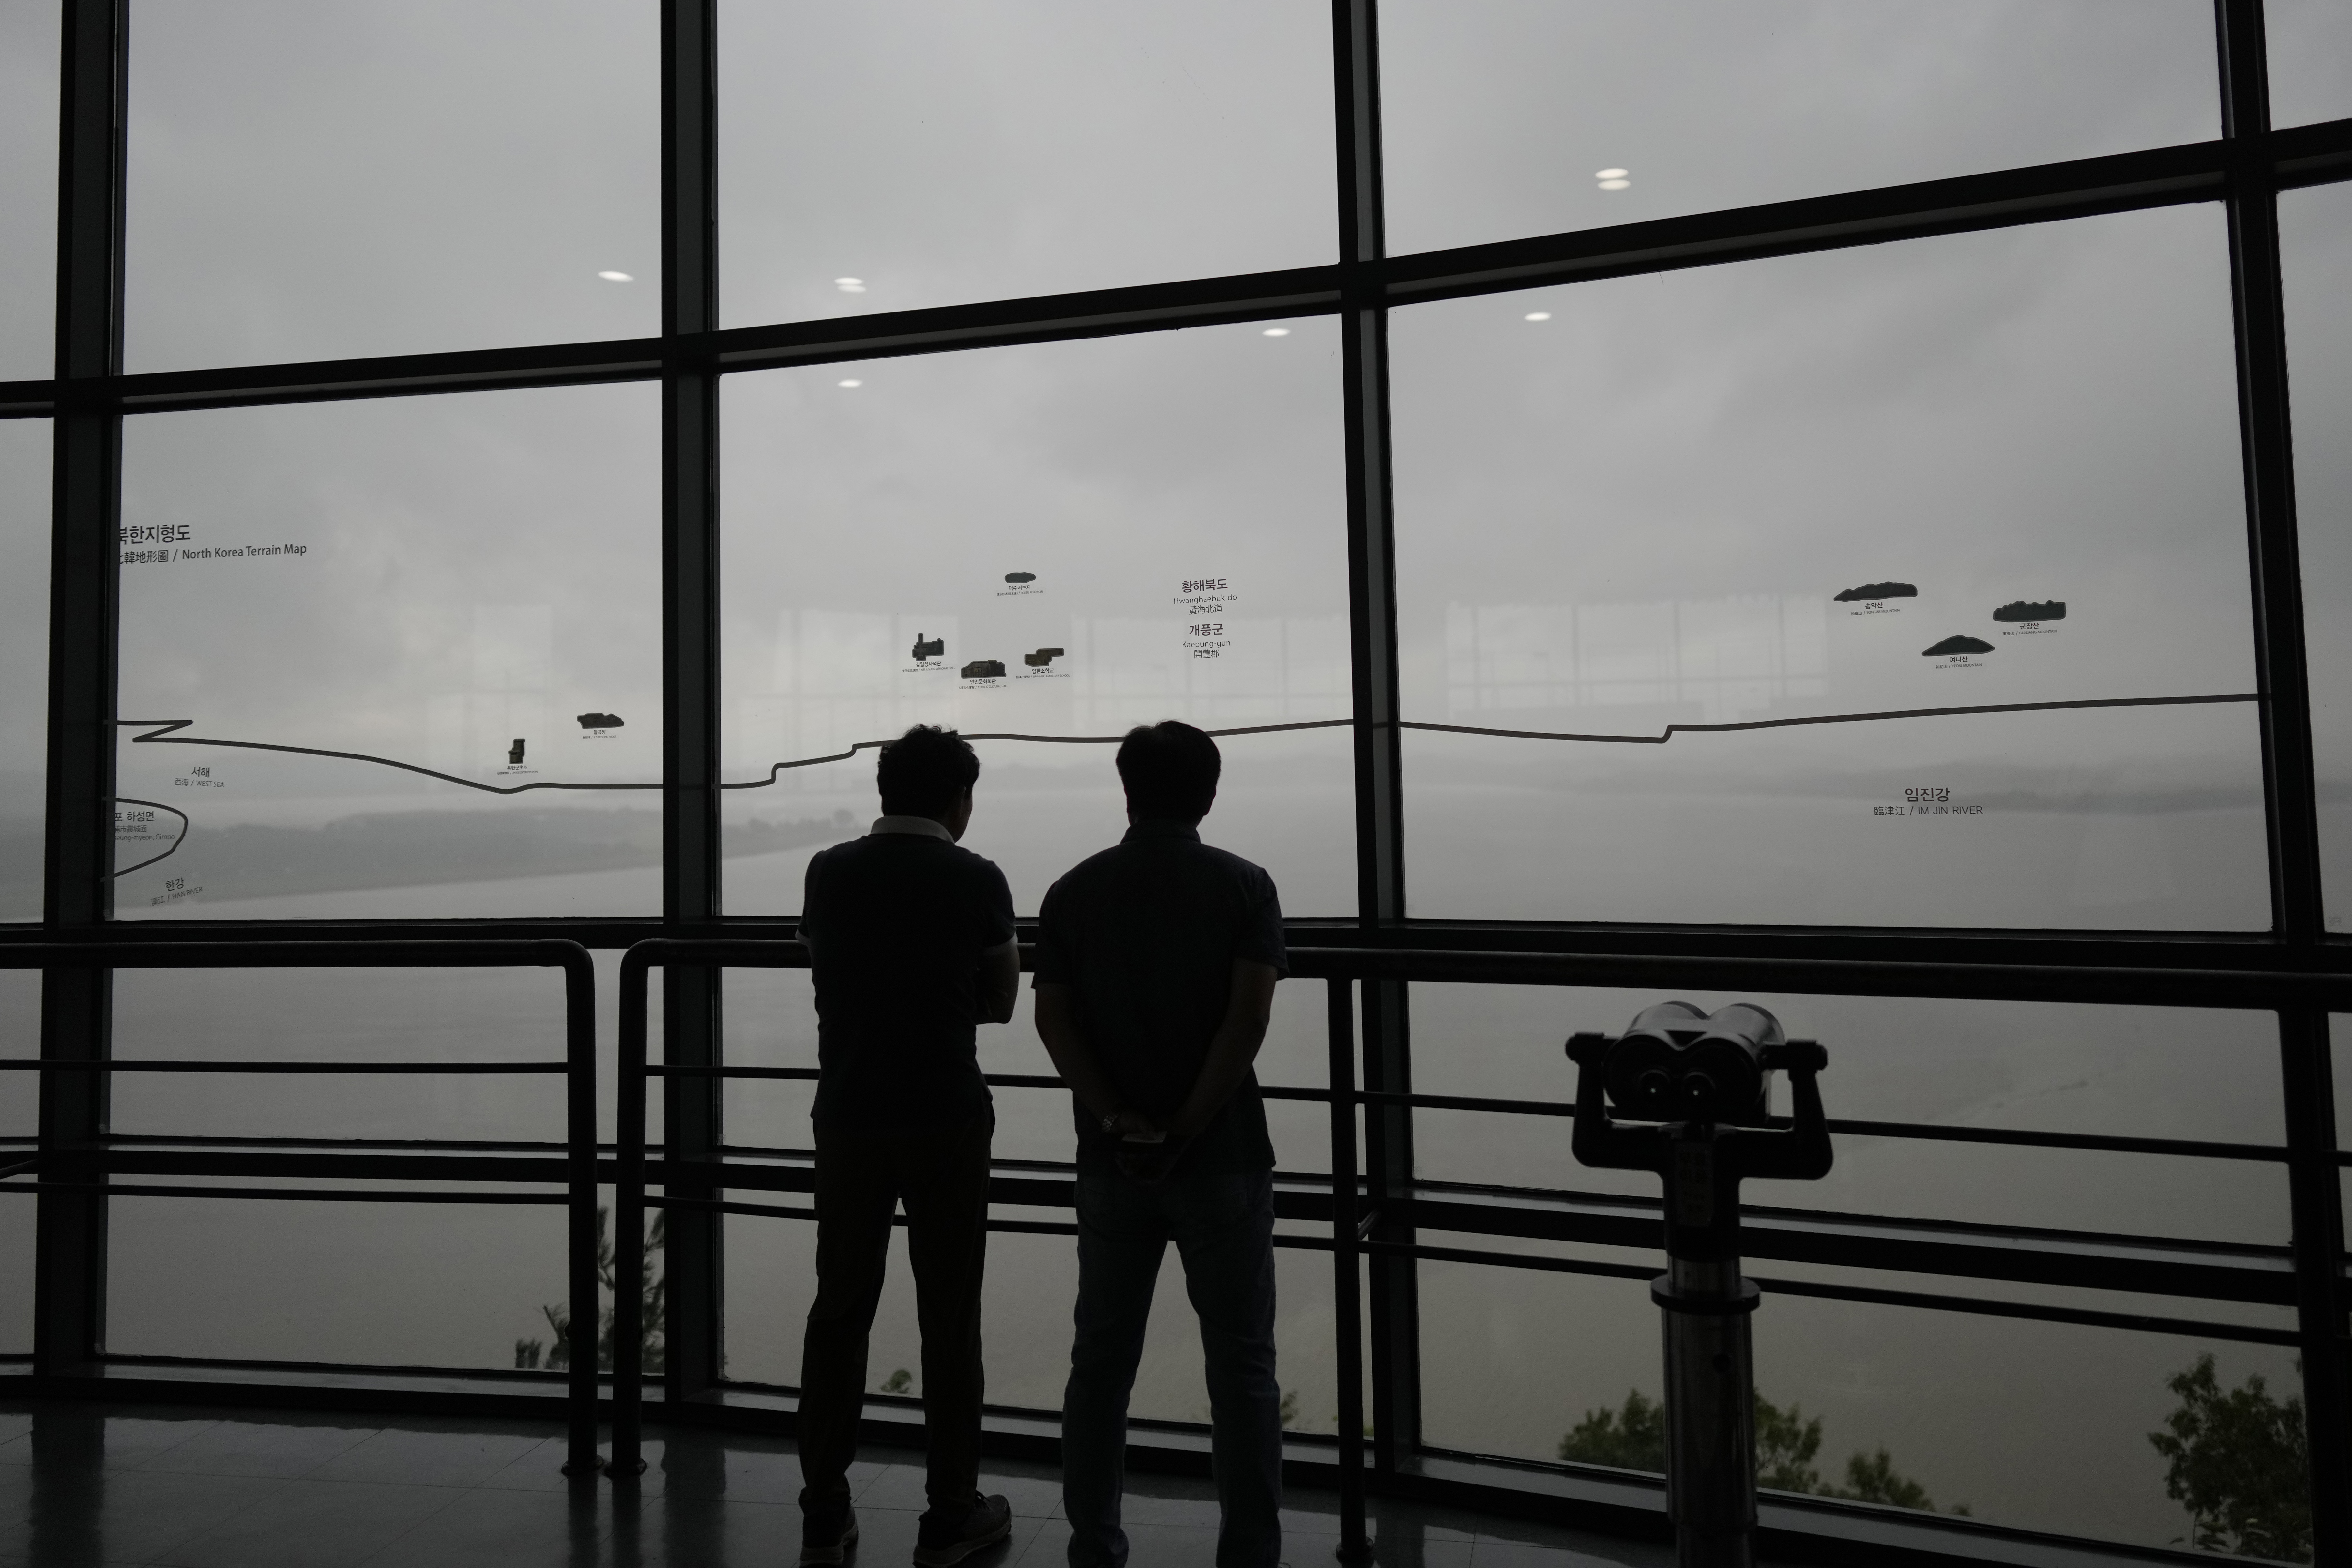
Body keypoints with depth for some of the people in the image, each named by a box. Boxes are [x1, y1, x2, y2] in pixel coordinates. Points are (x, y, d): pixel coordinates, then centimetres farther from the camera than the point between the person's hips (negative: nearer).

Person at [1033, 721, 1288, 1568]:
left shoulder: (1075, 891, 4)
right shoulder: (1244, 886, -3)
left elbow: (1053, 1020, -4)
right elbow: (1248, 1020, -14)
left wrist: (1117, 1121, -8)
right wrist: (1185, 1131, -11)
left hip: (1111, 1160, 3)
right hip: (1222, 1156, -2)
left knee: (1102, 1359, 13)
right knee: (1241, 1365, 7)